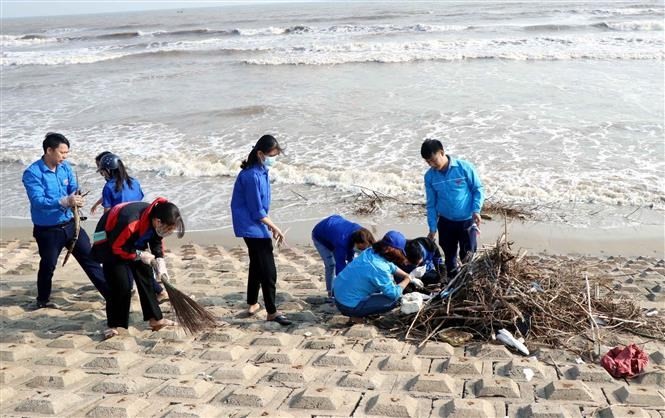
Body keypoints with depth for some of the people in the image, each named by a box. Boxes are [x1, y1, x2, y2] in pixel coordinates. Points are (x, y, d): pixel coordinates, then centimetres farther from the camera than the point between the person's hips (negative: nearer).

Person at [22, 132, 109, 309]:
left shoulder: (65, 167, 0)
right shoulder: (32, 173, -18)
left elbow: (74, 189, 5)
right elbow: (38, 201, -27)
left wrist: (76, 198, -20)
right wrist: (65, 201, -39)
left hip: (69, 224, 5)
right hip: (47, 230, -5)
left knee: (90, 258, 6)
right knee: (48, 265, 11)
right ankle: (43, 300, 35)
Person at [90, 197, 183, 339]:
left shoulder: (156, 218, -19)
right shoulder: (131, 222, -42)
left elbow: (157, 241, -1)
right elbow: (116, 247, -29)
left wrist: (160, 261, -13)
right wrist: (140, 255, -25)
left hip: (134, 243, 7)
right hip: (110, 243, -7)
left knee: (146, 277, 6)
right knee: (121, 284, -15)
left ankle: (155, 319, 16)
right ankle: (114, 325, 0)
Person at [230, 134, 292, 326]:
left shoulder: (261, 171, 6)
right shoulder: (252, 176, -24)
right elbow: (256, 211, -20)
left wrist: (268, 224, 13)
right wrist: (275, 228, -13)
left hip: (254, 225, 10)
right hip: (252, 226, -10)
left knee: (257, 265, 20)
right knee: (268, 270, -6)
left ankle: (252, 304, 32)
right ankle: (272, 312, 0)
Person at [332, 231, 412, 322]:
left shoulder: (371, 252, -2)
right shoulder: (379, 268, -27)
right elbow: (394, 293, -19)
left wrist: (407, 276, 12)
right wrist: (407, 280, -5)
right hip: (349, 306, -9)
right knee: (394, 299, -10)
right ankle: (358, 314, -2)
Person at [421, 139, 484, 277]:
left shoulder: (464, 167, -17)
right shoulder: (430, 176, -6)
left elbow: (478, 189, -5)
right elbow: (431, 204, 3)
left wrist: (476, 210, -17)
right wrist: (432, 228, 1)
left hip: (467, 220, -3)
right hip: (445, 222, 3)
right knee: (449, 256, 16)